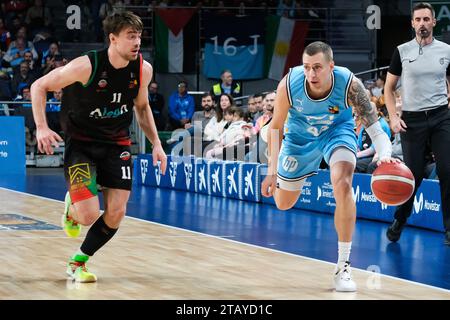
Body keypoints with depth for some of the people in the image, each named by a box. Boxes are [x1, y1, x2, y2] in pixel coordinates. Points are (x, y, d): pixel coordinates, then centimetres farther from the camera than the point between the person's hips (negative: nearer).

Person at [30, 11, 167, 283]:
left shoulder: (143, 69, -8)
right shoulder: (87, 66, -23)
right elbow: (39, 86, -11)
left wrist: (156, 143, 5)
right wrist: (42, 127, -22)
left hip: (117, 143, 4)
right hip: (81, 143, -4)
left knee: (116, 214, -4)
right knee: (89, 216, -17)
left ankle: (78, 262, 18)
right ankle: (72, 207, 22)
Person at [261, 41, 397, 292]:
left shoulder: (350, 84, -36)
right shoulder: (289, 85, -32)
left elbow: (375, 128, -37)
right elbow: (276, 127, -15)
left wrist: (385, 155, -59)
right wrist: (272, 171, -17)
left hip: (337, 130, -2)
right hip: (300, 135, 2)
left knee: (343, 186, -29)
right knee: (283, 203, 14)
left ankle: (343, 266, -18)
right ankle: (282, 180, 57)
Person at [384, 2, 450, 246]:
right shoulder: (402, 51, 2)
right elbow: (389, 88, 7)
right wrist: (393, 117, -4)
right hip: (412, 120, -1)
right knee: (413, 175, 0)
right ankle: (399, 221, 22)